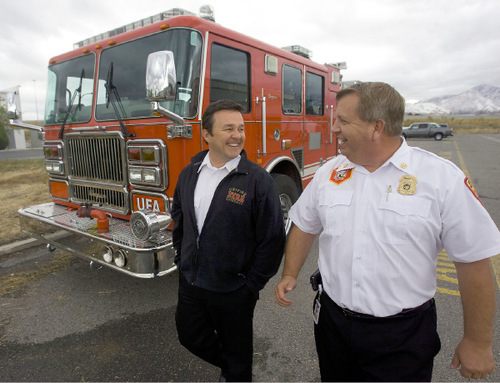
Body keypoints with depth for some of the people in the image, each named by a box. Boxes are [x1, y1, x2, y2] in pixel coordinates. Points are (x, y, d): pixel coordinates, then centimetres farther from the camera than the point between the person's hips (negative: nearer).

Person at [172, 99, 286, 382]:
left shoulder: (259, 180, -17)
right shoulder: (189, 174, 0)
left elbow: (273, 237, -15)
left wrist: (252, 284, -12)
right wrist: (182, 259, 11)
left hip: (233, 292, -5)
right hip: (190, 283, 6)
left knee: (237, 353, 17)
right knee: (191, 337, 23)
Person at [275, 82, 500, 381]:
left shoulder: (443, 178, -13)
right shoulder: (329, 173, -1)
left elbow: (474, 262, -9)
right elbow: (305, 227, 10)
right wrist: (290, 275, 4)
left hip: (404, 336, -3)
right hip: (332, 321, 4)